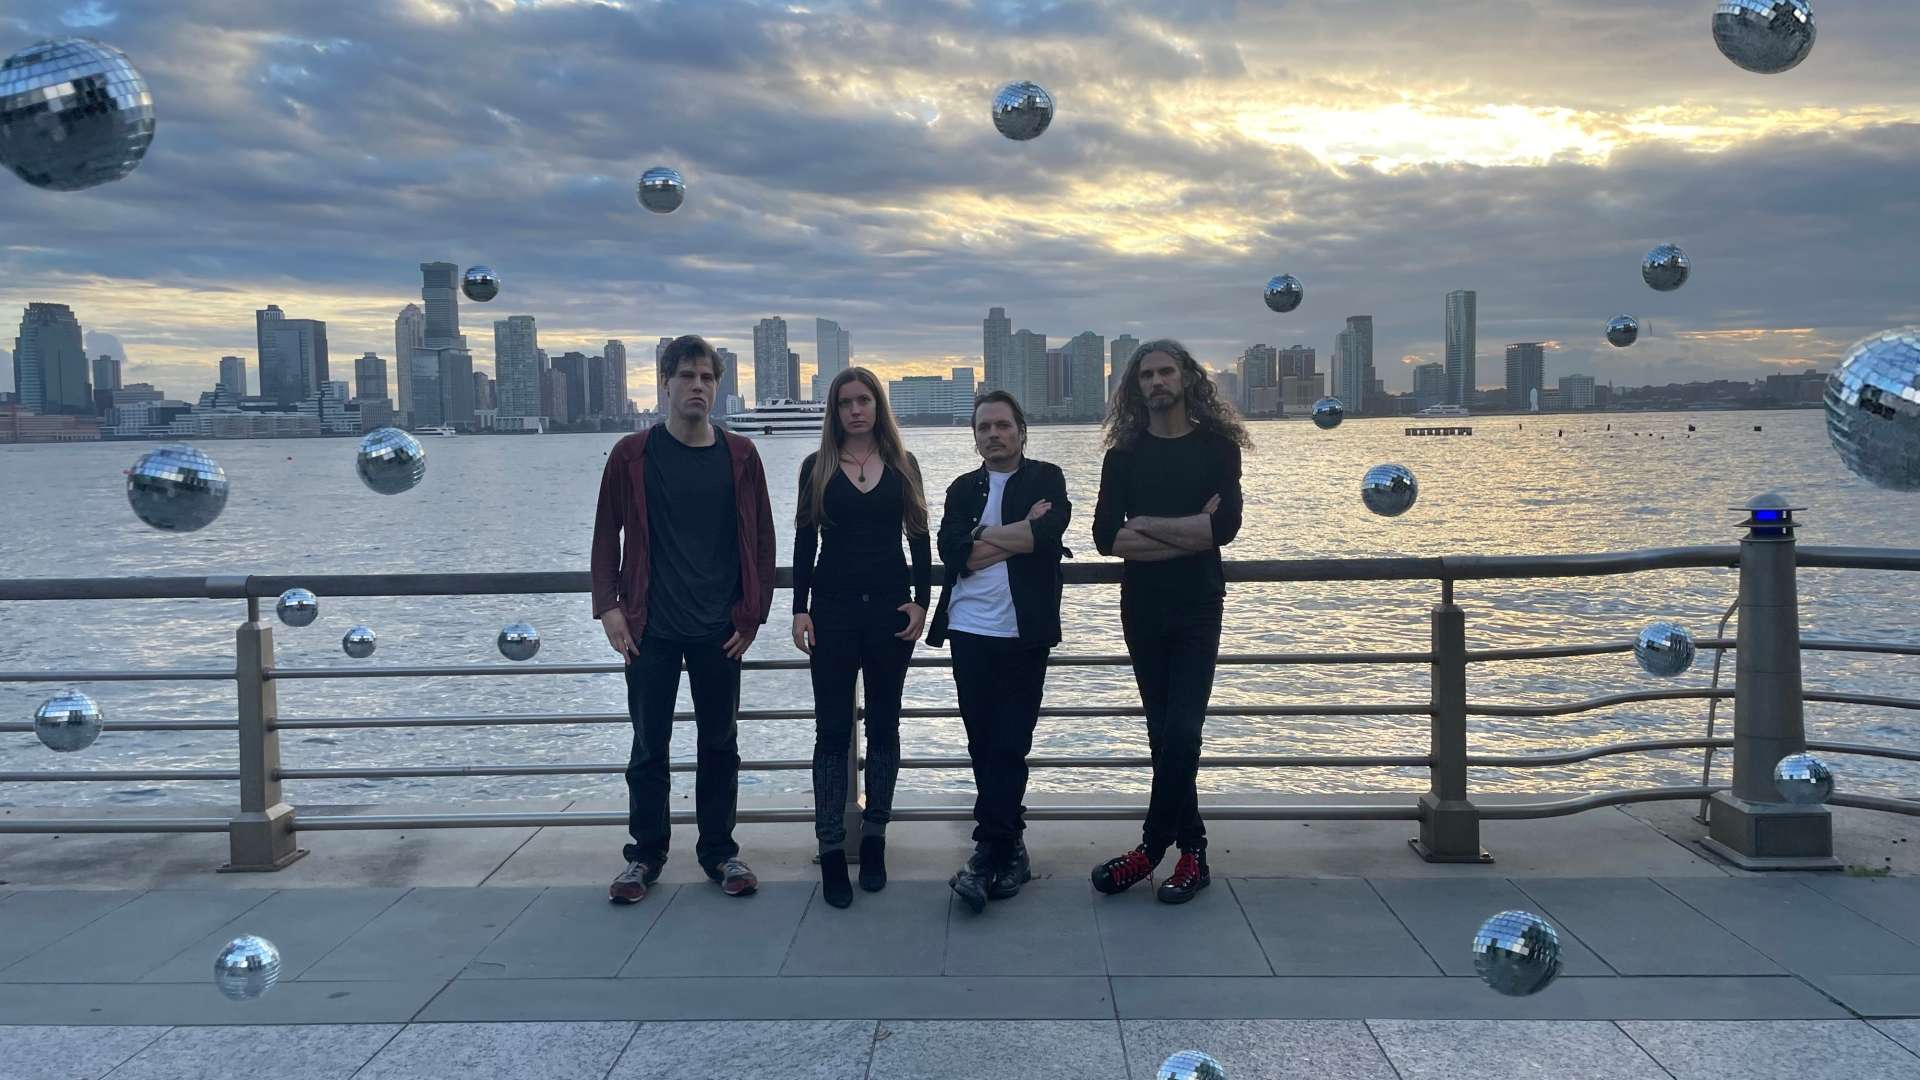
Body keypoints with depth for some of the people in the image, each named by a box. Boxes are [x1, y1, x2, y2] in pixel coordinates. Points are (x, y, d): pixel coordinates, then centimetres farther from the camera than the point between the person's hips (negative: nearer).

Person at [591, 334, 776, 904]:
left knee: (719, 744, 9)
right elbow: (607, 535, 3)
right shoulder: (632, 455, -1)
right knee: (649, 745, 7)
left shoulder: (740, 456, 2)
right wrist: (608, 607, -4)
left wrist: (753, 613, 0)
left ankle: (719, 851, 22)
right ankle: (645, 855, 21)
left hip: (719, 629, 1)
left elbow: (761, 538, 5)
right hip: (651, 628, -1)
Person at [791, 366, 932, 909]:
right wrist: (800, 609, -4)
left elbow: (919, 538, 7)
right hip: (833, 609, -1)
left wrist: (920, 600, -4)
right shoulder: (818, 467, 5)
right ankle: (831, 851, 2)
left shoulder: (903, 466, 7)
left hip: (890, 607, 1)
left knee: (883, 725, 7)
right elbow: (805, 542, 3)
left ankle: (874, 839, 17)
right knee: (832, 730, -1)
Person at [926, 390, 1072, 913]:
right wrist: (1019, 533, -7)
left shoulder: (1047, 479, 6)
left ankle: (988, 854, -3)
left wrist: (983, 537, -6)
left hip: (1023, 634, -3)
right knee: (983, 745, 6)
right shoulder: (962, 489, 14)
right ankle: (1010, 847, 18)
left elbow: (1049, 532, -15)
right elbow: (951, 552, -3)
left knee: (1008, 746, -5)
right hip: (969, 632, 3)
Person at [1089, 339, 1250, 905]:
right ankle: (1191, 848, 17)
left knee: (1180, 732, -10)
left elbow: (1226, 525, -14)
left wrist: (1148, 526, -10)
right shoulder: (1124, 455, 6)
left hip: (1197, 608, -3)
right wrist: (1187, 534, -13)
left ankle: (1153, 846, 2)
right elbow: (1105, 537, -7)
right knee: (1164, 732, 7)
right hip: (1142, 607, 3)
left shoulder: (1216, 447, 1)